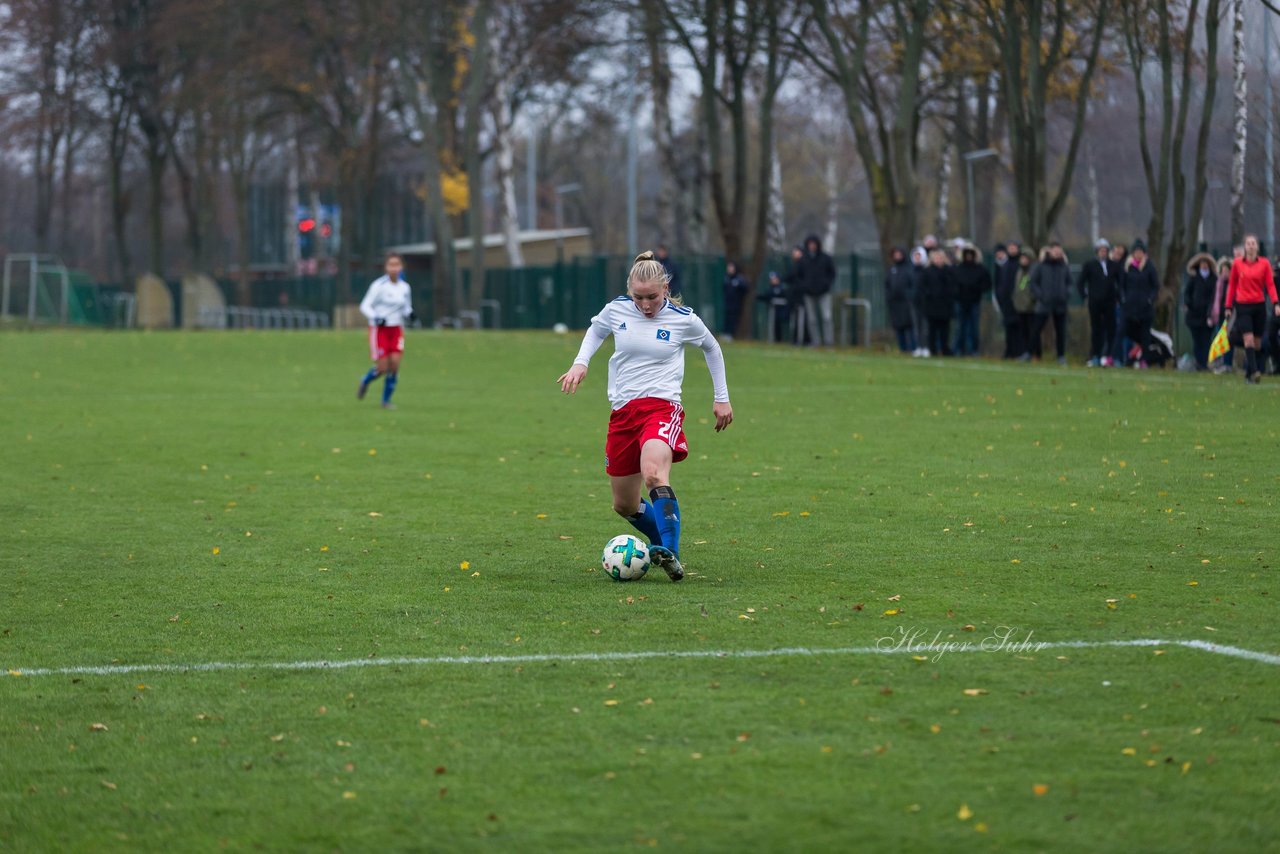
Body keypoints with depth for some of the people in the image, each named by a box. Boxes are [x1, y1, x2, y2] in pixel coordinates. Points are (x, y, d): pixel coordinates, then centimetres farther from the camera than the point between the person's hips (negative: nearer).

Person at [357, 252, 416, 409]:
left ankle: (386, 400, 4)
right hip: (379, 330, -4)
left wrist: (409, 315, -5)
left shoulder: (404, 287, 5)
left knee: (395, 364, -10)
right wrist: (376, 318, -25)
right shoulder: (379, 285, -10)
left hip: (396, 330, 4)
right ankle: (365, 381, 27)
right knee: (382, 368, -7)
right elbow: (365, 306, -8)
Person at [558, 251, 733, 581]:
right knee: (624, 505, 11)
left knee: (654, 474, -35)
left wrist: (722, 398, 19)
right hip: (622, 413, 5)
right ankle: (664, 541, 40)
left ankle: (671, 555, -40)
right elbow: (596, 330, 26)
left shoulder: (683, 319, -3)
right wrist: (581, 362, 8)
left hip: (661, 407, -5)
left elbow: (712, 348, 16)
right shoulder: (616, 310, 2)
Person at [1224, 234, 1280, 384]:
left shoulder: (1264, 263, 2)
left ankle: (1249, 374, 16)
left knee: (1257, 343, 5)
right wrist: (1228, 306, 6)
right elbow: (1232, 285, 9)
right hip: (1243, 306, -1)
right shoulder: (1237, 264, 3)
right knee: (1249, 340, -15)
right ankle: (1254, 371, -24)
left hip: (1259, 306, 1)